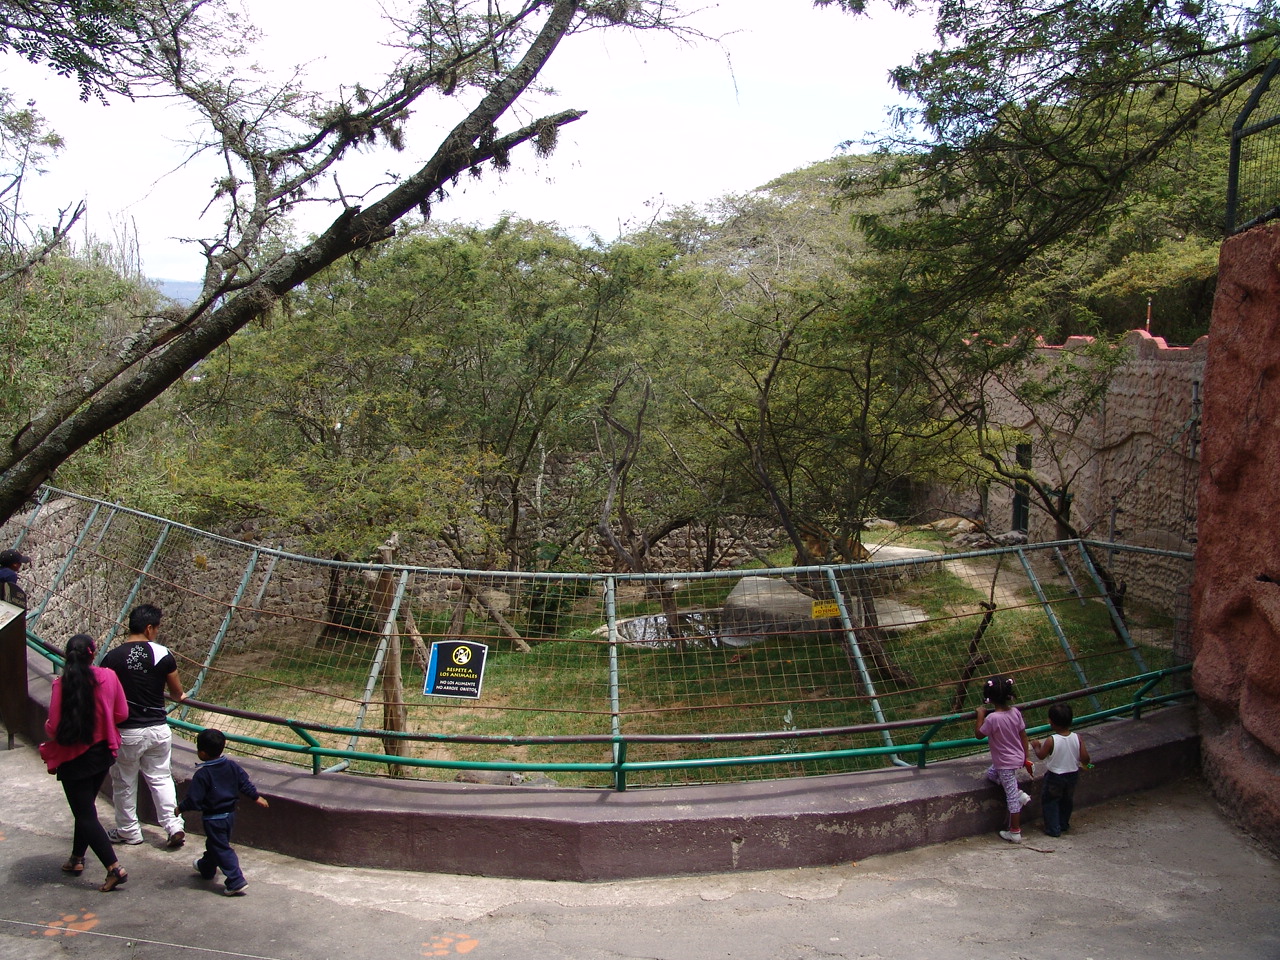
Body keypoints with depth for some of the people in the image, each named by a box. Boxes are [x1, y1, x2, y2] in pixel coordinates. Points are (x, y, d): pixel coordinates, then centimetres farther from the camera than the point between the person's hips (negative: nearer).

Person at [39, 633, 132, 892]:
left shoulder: (62, 684, -19)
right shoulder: (108, 677, -10)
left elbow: (54, 728, -16)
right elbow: (121, 713, -1)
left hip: (73, 759, -4)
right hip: (102, 752, 4)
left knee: (85, 813, 1)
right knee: (86, 807, 24)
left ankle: (114, 868, -7)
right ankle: (77, 858, 35)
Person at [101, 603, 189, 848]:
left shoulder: (112, 658, -11)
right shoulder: (162, 654, -7)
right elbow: (177, 692, 3)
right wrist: (179, 697, 28)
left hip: (126, 732, -1)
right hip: (158, 730, 2)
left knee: (124, 784, 16)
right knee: (160, 778, 15)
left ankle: (128, 831, 28)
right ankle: (174, 825, 8)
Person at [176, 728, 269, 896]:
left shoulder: (202, 774, -21)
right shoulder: (232, 766, -3)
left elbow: (194, 799, -18)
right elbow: (245, 783, 3)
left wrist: (180, 808, -1)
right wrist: (256, 797, 16)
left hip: (213, 818, -7)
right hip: (230, 814, 8)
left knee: (221, 849, -2)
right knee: (214, 843, 28)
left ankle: (236, 881, -7)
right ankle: (206, 868, 49)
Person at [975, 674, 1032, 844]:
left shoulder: (992, 718, -26)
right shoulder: (1015, 712, -6)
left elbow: (979, 734, -11)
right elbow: (1023, 735, 3)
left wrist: (980, 716, -1)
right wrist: (1027, 756, 12)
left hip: (1006, 763, -7)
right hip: (1018, 758, 7)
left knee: (1011, 797, 3)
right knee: (991, 773, 29)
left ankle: (1015, 832, 14)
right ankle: (1021, 794, 20)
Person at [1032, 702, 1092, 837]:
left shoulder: (1051, 740, -26)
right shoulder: (1077, 738, -17)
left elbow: (1041, 755, -11)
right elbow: (1085, 759, -14)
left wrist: (1036, 746, 8)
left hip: (1055, 776, -4)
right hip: (1073, 774, 4)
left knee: (1050, 801, 15)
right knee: (1067, 800, 25)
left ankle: (1053, 829, 19)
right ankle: (1064, 825, 41)